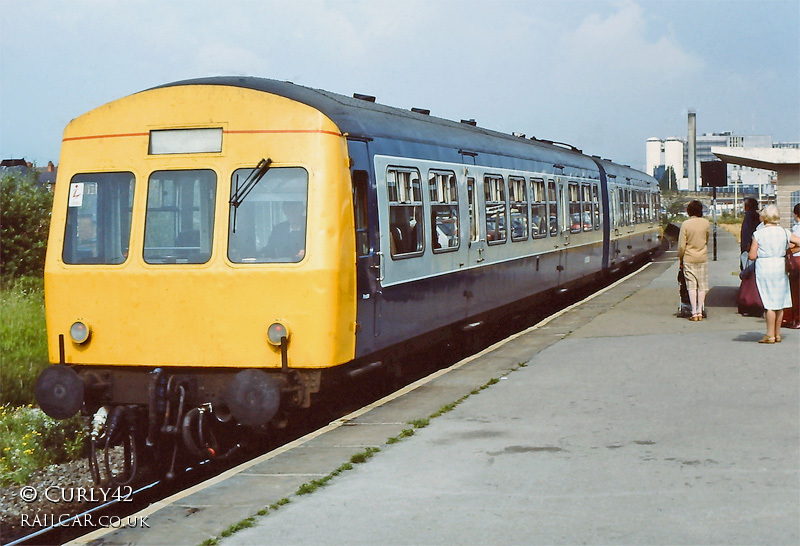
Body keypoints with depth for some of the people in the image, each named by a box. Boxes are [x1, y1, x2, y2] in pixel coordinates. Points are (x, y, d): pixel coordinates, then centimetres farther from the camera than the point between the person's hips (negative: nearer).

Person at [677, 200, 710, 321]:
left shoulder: (685, 224, -10)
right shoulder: (706, 223, -3)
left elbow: (681, 245, -8)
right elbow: (707, 240, 12)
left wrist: (681, 259, 5)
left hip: (689, 259, -2)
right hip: (703, 258, 2)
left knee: (692, 285, 1)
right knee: (702, 285, 8)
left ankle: (694, 313, -2)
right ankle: (700, 312, 8)